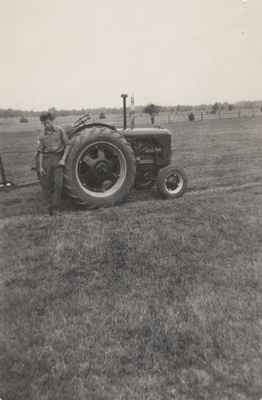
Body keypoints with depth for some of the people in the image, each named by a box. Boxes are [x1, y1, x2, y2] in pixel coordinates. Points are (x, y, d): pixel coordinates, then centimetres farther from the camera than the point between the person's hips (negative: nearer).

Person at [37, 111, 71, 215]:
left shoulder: (60, 130, -1)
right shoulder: (42, 135, 7)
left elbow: (67, 145, 2)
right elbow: (41, 152, 10)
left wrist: (63, 159, -8)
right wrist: (40, 167, 4)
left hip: (58, 158, -3)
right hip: (47, 159, 3)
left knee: (58, 183, -11)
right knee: (45, 183, 3)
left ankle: (54, 207, -1)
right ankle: (51, 202, 22)